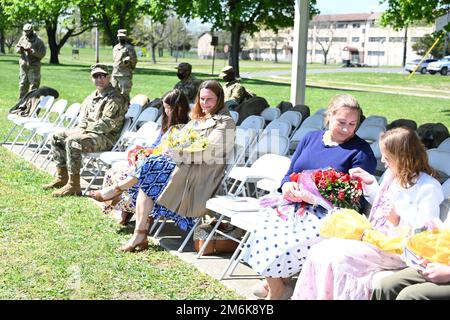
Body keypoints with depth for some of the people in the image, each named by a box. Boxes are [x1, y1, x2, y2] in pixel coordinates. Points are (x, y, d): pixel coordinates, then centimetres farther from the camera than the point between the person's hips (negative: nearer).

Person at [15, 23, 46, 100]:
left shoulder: (38, 41, -11)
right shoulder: (23, 38, 5)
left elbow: (42, 53, -16)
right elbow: (16, 47, 14)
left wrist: (31, 51, -24)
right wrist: (20, 50, -10)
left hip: (34, 67, -5)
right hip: (23, 65, 5)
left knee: (33, 86, -3)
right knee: (22, 85, 12)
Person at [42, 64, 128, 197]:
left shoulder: (115, 98, -12)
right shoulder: (92, 97, 17)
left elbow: (106, 124, -20)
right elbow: (85, 119, 21)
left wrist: (83, 131, -17)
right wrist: (79, 129, -2)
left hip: (106, 137, -10)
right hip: (89, 132, 10)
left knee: (72, 141, -31)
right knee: (56, 137, 8)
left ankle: (74, 185, -27)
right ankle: (62, 177, 10)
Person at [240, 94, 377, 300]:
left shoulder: (361, 151, -2)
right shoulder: (310, 138, 16)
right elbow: (290, 174, 18)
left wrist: (314, 197, -20)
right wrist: (287, 186, -8)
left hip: (328, 215, -5)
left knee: (289, 241, -27)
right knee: (265, 229, -23)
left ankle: (275, 287, 0)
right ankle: (275, 284, -3)